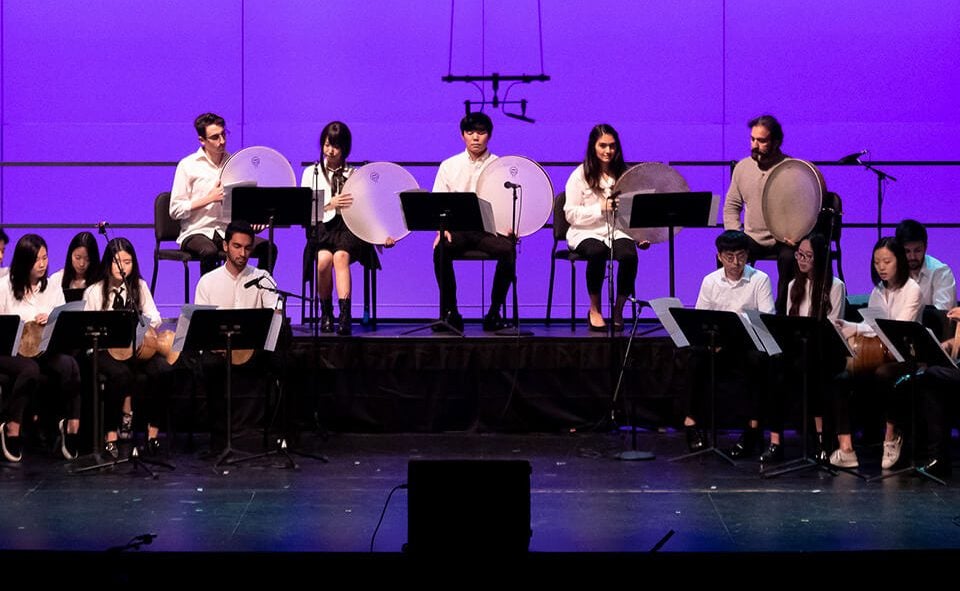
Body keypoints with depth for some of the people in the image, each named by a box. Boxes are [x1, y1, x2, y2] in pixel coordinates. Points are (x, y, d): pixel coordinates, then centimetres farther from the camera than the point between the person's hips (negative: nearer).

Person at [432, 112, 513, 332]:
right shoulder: (449, 166, 13)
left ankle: (494, 312, -18)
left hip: (490, 229, -1)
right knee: (441, 250, -32)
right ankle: (449, 312, -18)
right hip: (457, 229, 1)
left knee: (508, 249, -33)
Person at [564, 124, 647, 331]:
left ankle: (618, 309, -11)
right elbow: (570, 214, -3)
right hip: (587, 233, -2)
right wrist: (600, 209, -16)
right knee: (597, 252, -37)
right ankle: (595, 310, -16)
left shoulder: (623, 175, 13)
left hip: (618, 231, 2)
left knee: (629, 254, -32)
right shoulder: (580, 175, 3)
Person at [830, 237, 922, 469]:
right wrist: (847, 327, -9)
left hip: (904, 357, -6)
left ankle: (892, 435, -18)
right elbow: (870, 327, 13)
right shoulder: (878, 291, 16)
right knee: (841, 380, -21)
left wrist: (859, 330, -23)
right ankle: (845, 448, -26)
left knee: (882, 374, -40)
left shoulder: (911, 290, -3)